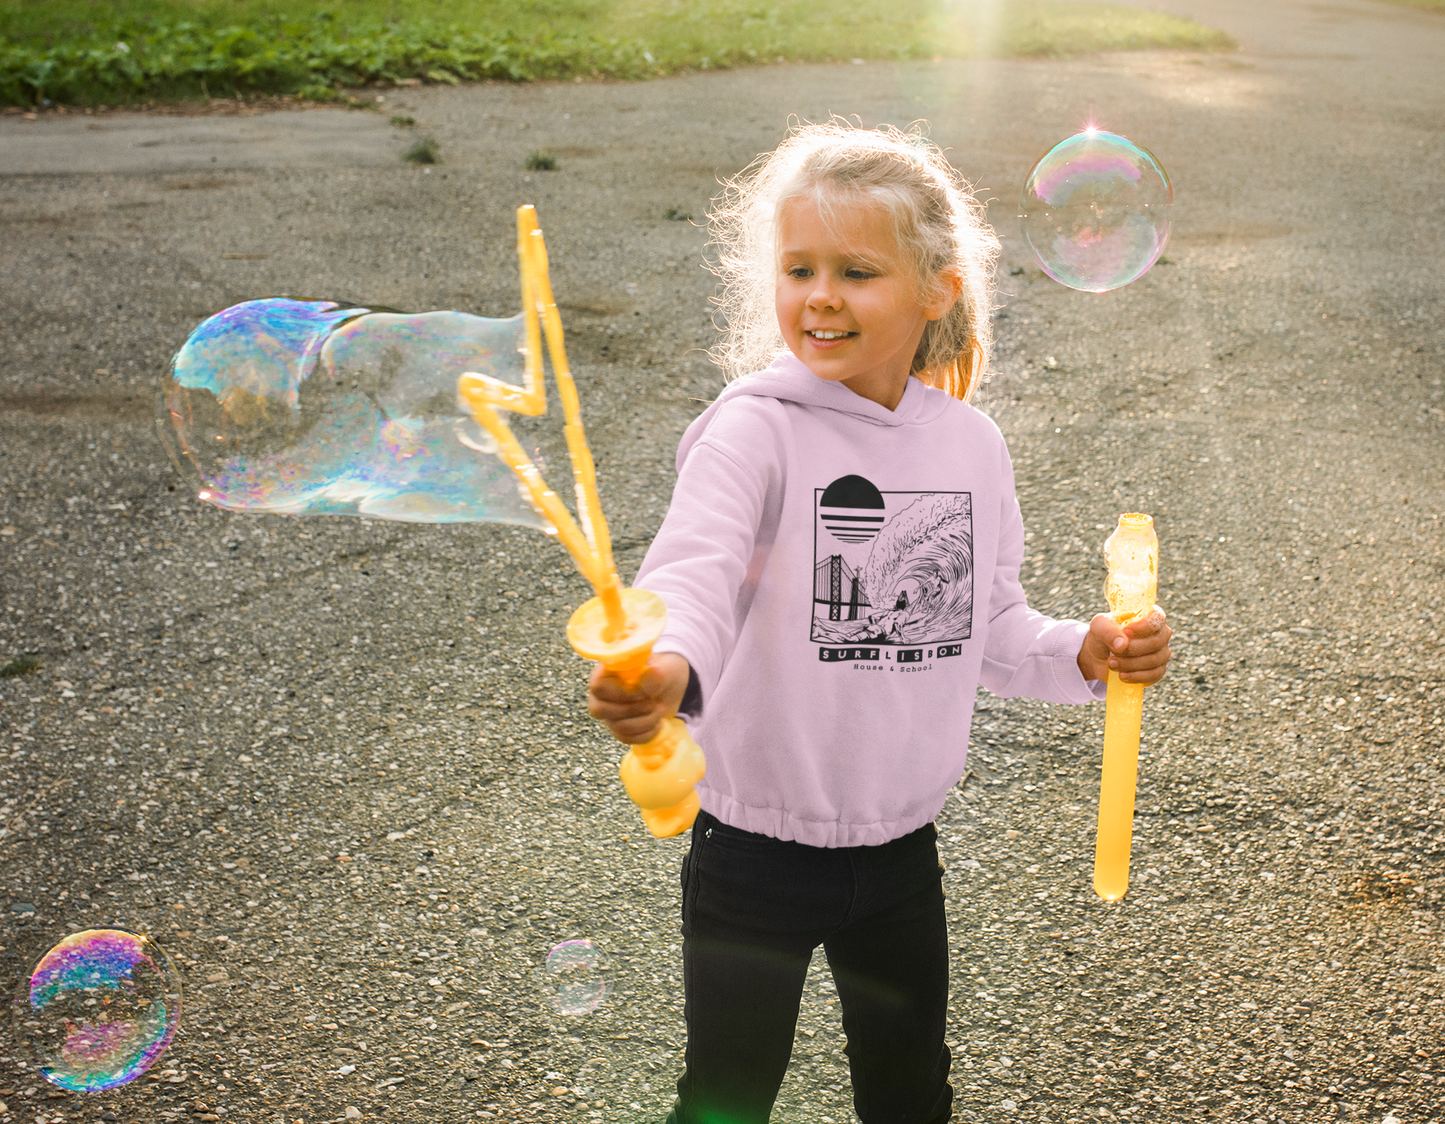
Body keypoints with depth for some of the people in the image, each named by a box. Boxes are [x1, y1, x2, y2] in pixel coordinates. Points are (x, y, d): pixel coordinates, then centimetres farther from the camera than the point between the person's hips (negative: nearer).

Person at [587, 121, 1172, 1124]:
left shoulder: (973, 445, -1)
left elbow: (989, 628, 9)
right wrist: (668, 667, -55)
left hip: (903, 846, 5)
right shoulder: (755, 429, -17)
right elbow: (695, 571, -34)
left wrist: (1085, 654, -9)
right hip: (758, 847, -4)